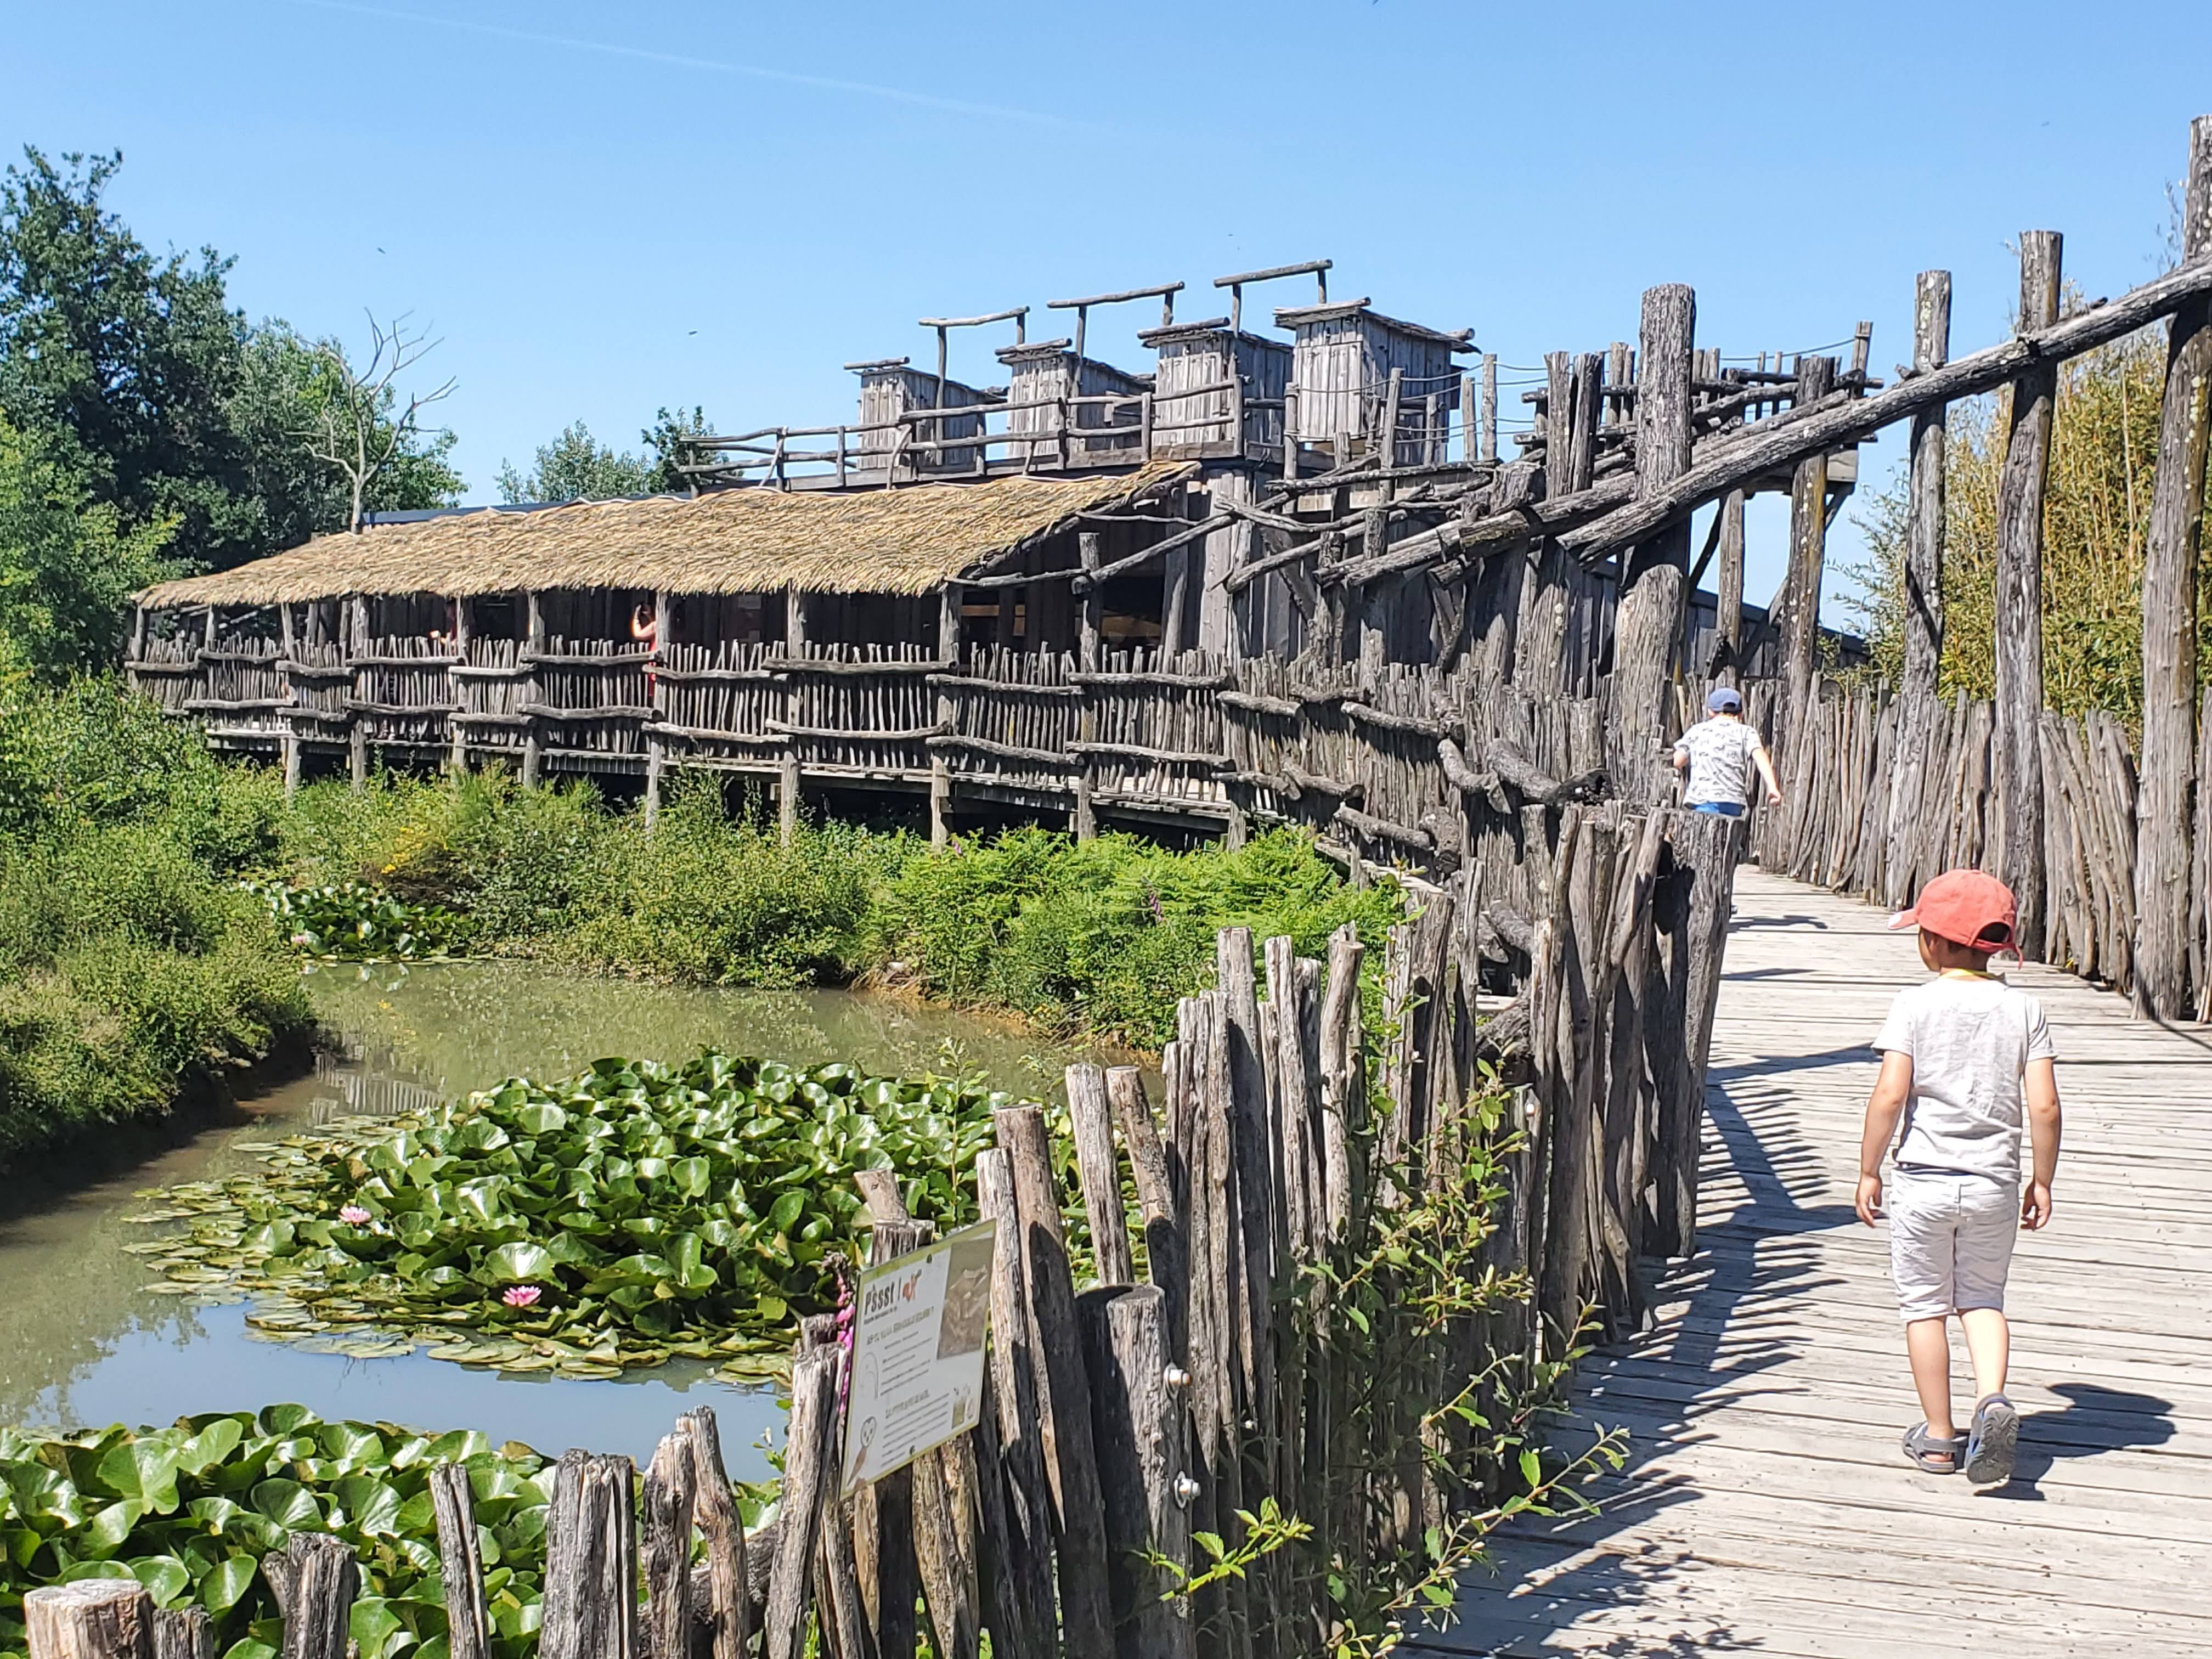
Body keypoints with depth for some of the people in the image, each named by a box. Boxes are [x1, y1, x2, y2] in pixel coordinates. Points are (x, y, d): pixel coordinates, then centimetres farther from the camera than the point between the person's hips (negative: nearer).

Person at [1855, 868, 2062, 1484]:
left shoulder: (1915, 1005, -9)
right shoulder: (2023, 1009, -1)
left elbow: (1890, 1096, -15)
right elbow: (2043, 1107, -5)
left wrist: (1868, 1171, -4)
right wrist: (2042, 1179, 8)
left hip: (1922, 1180, -3)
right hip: (1994, 1184, 3)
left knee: (1925, 1305, 11)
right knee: (1983, 1298, 18)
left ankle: (1938, 1438, 16)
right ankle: (1992, 1400, -7)